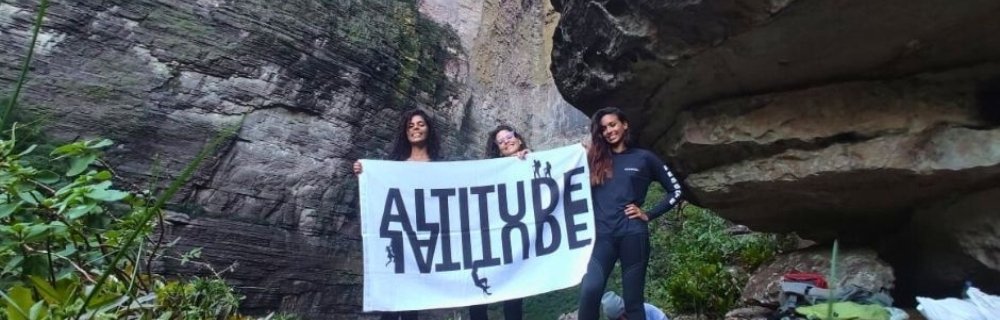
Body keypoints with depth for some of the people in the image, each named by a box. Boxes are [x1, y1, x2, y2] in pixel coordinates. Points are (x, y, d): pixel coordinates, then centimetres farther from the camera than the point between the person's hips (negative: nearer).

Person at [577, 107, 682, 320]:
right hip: (601, 235, 1)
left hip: (633, 235, -1)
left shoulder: (643, 158, 9)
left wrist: (648, 215, 3)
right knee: (589, 289, -22)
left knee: (633, 299, 4)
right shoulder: (594, 159, 14)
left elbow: (675, 191, 11)